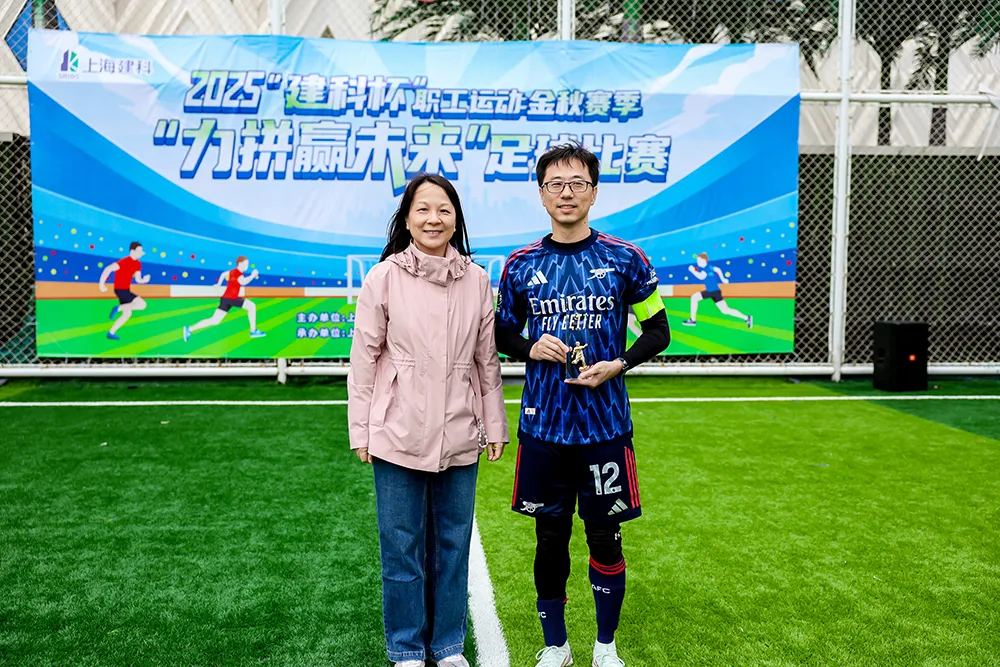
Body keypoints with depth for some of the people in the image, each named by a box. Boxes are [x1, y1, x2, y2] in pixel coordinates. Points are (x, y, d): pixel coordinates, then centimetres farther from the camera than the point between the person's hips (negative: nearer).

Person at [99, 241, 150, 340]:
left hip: (125, 290, 9)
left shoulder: (138, 264, 7)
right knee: (143, 305, -18)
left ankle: (111, 333, 17)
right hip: (121, 290, -9)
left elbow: (138, 279, 11)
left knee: (127, 314, 12)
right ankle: (118, 308, -8)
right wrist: (101, 284, -24)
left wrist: (144, 280, -13)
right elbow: (107, 269, -24)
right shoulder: (124, 261, -20)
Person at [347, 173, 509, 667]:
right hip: (399, 437, -2)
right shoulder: (383, 278, -5)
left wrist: (495, 426, 8)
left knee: (453, 545, 13)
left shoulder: (477, 280, 1)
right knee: (402, 548, 9)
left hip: (459, 437, 2)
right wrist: (361, 432, -2)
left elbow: (487, 360, 7)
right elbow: (364, 359, -2)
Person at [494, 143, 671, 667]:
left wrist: (617, 365, -12)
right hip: (543, 427, 1)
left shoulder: (624, 260, -2)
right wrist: (530, 349, -9)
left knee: (605, 538, 8)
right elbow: (502, 333, 12)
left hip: (605, 426, -1)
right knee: (550, 539, 11)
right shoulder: (521, 266, 3)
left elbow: (658, 332, 5)